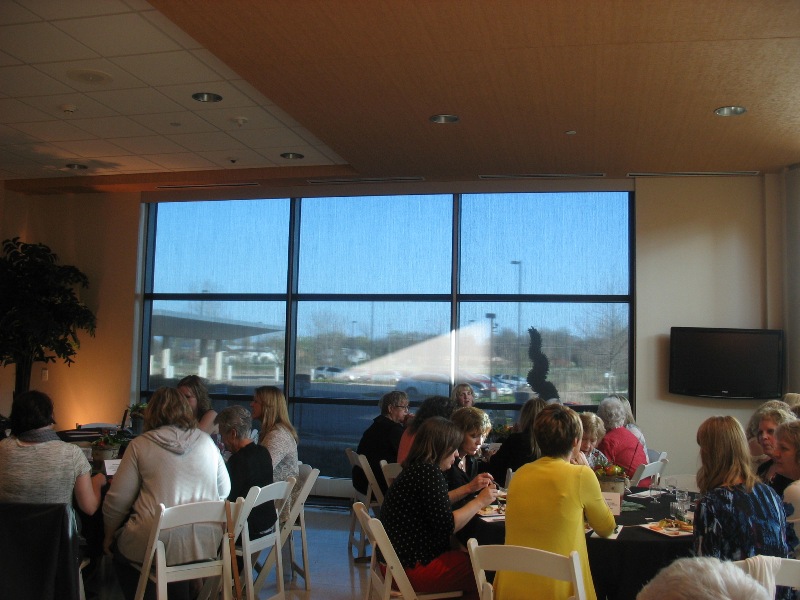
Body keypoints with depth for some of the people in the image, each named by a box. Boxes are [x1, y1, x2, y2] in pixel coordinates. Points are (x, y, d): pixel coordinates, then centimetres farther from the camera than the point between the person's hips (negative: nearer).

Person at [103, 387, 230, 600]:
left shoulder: (140, 444, -3)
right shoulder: (206, 441, 6)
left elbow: (117, 501, 0)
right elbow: (224, 491, 13)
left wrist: (109, 536, 17)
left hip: (158, 546, -4)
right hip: (205, 545, 4)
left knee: (119, 548, 27)